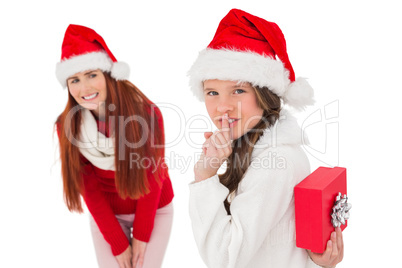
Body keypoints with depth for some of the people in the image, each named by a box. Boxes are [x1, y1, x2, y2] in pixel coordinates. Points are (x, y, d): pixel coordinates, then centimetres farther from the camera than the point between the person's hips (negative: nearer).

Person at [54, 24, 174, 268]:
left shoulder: (147, 113, -23)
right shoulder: (68, 126, -15)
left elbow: (153, 175, -13)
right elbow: (88, 187, -9)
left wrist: (141, 234, -7)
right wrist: (117, 243, -8)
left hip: (154, 210, -1)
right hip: (107, 215, 2)